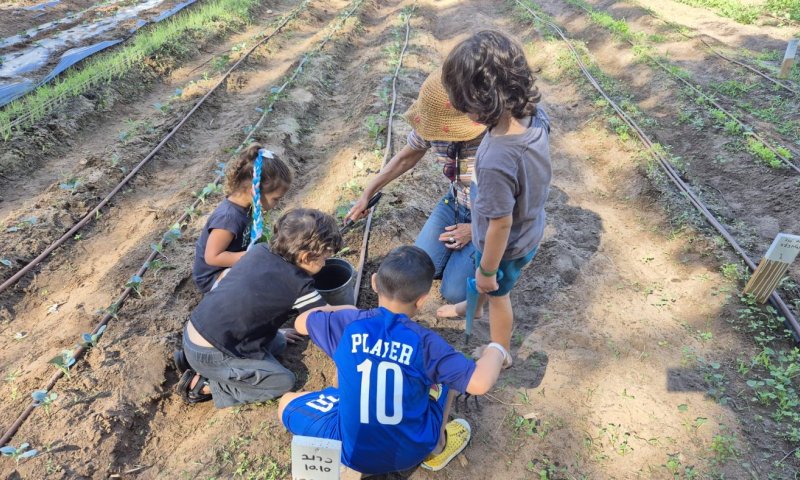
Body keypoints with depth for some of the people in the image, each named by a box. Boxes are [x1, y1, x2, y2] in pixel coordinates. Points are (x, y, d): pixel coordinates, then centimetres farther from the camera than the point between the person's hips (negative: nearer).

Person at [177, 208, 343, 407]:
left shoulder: (259, 250, -1)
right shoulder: (298, 284, -20)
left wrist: (277, 331, 21)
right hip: (208, 354, -8)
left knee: (277, 343, 19)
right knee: (284, 381, 0)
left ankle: (192, 357, 15)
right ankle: (204, 385, 2)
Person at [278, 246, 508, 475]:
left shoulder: (347, 323, -14)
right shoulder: (425, 342, -20)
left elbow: (300, 323, 6)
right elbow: (479, 383, -23)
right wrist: (495, 350, -3)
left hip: (352, 451, 1)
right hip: (412, 451, -1)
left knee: (287, 402, 21)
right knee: (448, 370, 18)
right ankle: (437, 449, 25)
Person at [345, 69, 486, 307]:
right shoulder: (431, 128, -19)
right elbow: (406, 157, 2)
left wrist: (475, 229, -16)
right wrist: (367, 194, 2)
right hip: (455, 203, 4)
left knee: (454, 292, -11)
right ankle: (460, 259, 19)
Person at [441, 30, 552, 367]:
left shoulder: (496, 161, -41)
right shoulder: (536, 116, -20)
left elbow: (501, 224, -28)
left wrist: (487, 270, -13)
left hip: (507, 245, -6)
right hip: (531, 228, 6)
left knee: (497, 294, 23)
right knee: (481, 278, 34)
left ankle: (500, 353, 53)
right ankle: (475, 301, 67)